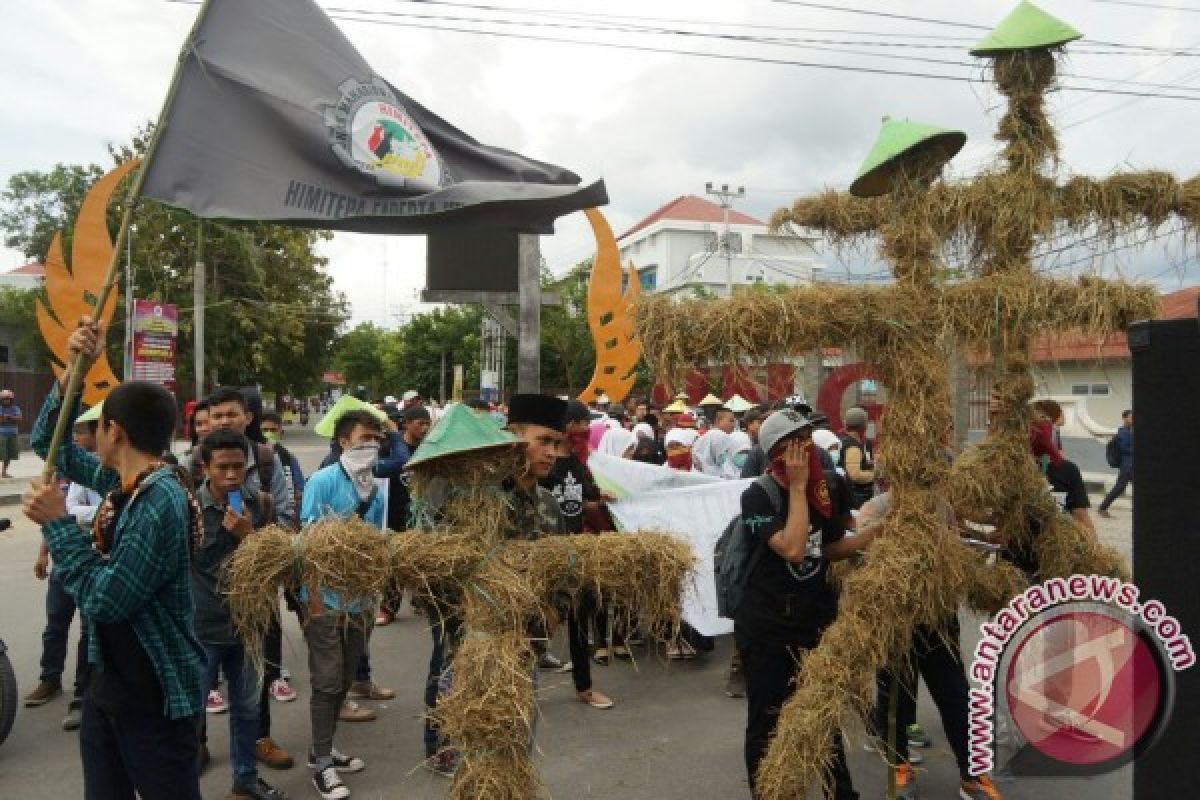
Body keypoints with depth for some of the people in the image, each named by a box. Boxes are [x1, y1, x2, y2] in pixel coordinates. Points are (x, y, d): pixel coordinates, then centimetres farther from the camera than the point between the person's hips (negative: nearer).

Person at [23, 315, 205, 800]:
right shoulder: (121, 481, 1)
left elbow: (105, 598, -24)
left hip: (156, 695, -9)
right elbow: (49, 443, 12)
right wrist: (74, 369, -2)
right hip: (108, 681, 9)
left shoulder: (162, 502, -25)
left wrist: (56, 522, -19)